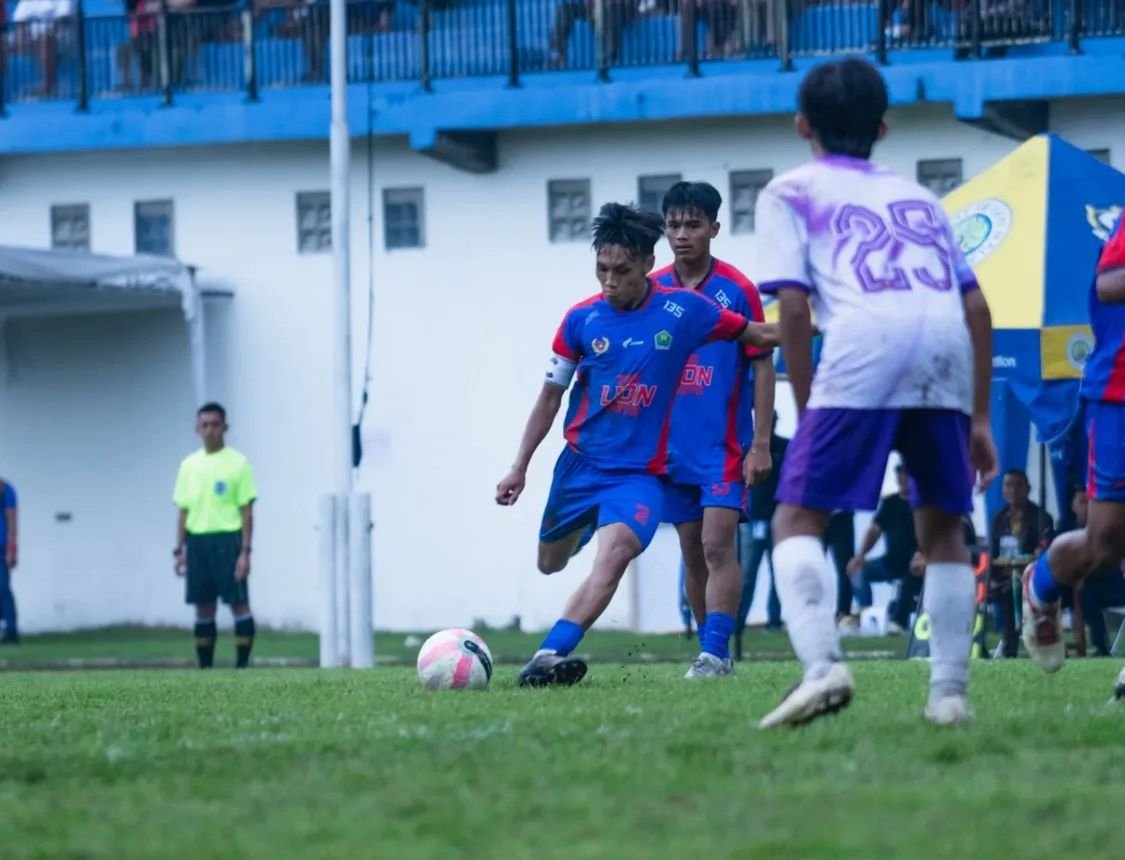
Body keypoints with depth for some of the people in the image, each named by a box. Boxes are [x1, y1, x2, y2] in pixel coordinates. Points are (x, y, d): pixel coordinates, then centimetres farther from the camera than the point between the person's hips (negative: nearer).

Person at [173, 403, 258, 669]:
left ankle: (242, 665, -4)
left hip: (227, 539, -4)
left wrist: (245, 551, -10)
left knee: (239, 604, -6)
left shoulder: (237, 463, -1)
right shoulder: (189, 465, 11)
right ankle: (205, 667, 11)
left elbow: (247, 511, -3)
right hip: (197, 540, 4)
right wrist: (179, 550, 8)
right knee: (203, 607, 7)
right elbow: (183, 511, 14)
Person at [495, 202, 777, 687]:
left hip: (641, 471, -3)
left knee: (615, 553, -29)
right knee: (550, 564, 15)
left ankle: (548, 656, -38)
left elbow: (766, 336, 3)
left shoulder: (683, 310, -7)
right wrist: (520, 467, 7)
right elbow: (550, 397, 8)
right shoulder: (581, 319, -2)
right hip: (580, 463, 3)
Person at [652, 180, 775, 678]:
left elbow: (762, 366, -4)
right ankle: (710, 651, 15)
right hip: (673, 446, 4)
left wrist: (761, 444, -9)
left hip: (725, 447, -4)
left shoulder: (736, 290, -6)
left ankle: (716, 652, -15)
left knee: (717, 545, -13)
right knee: (693, 553, 8)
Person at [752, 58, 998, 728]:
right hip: (947, 349, 4)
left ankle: (822, 665, -22)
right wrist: (979, 418, 26)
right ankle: (950, 692, 12)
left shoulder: (791, 192, 20)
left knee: (798, 519, 1)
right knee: (943, 524, 20)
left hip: (864, 348, -4)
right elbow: (977, 308, 23)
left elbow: (792, 306, 6)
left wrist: (806, 410, 13)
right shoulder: (919, 197, 32)